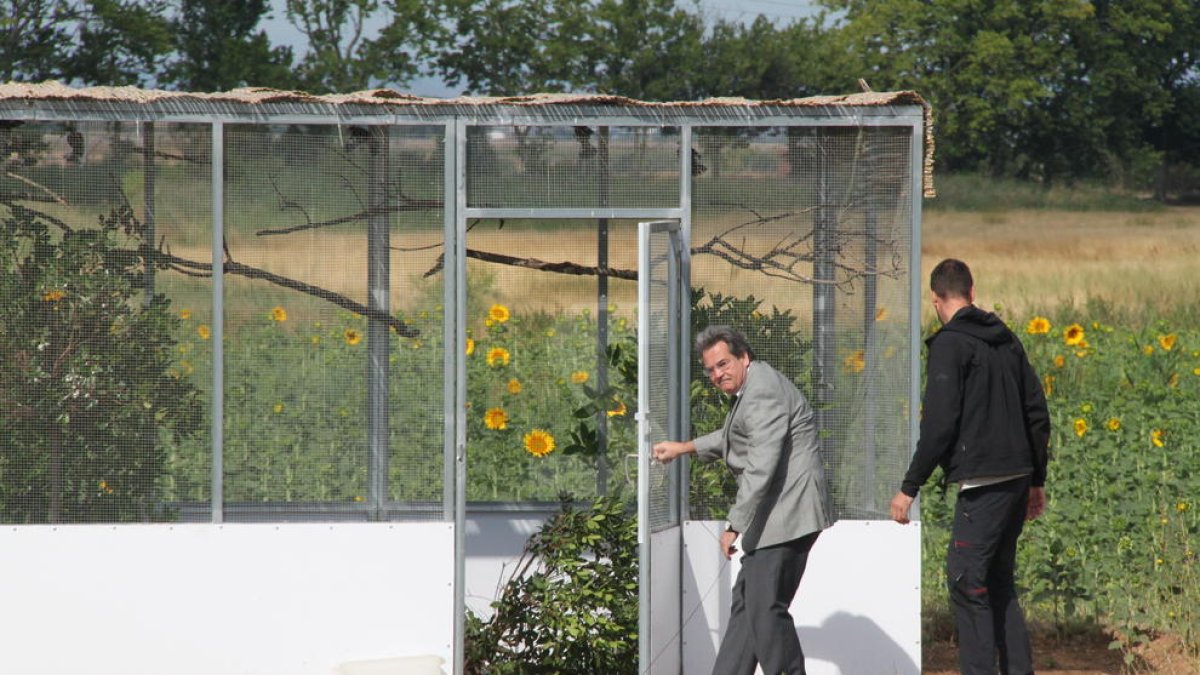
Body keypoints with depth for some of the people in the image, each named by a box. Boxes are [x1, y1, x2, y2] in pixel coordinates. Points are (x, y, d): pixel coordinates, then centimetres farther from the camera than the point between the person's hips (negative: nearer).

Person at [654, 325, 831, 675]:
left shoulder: (763, 393, -16)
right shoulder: (749, 389, 19)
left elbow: (761, 468, -23)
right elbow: (735, 438, 41)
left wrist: (735, 526, -22)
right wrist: (684, 448, 46)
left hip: (786, 515, -11)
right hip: (774, 518, 11)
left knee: (765, 609, -13)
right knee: (746, 606, 12)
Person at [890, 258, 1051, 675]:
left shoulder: (950, 345, -9)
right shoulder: (1006, 340, 15)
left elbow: (939, 425, -15)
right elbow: (1037, 414, 18)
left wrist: (910, 487, -11)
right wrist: (1036, 480, 25)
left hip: (982, 484, -8)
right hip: (1017, 480, 8)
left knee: (966, 582, -6)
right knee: (999, 581, 15)